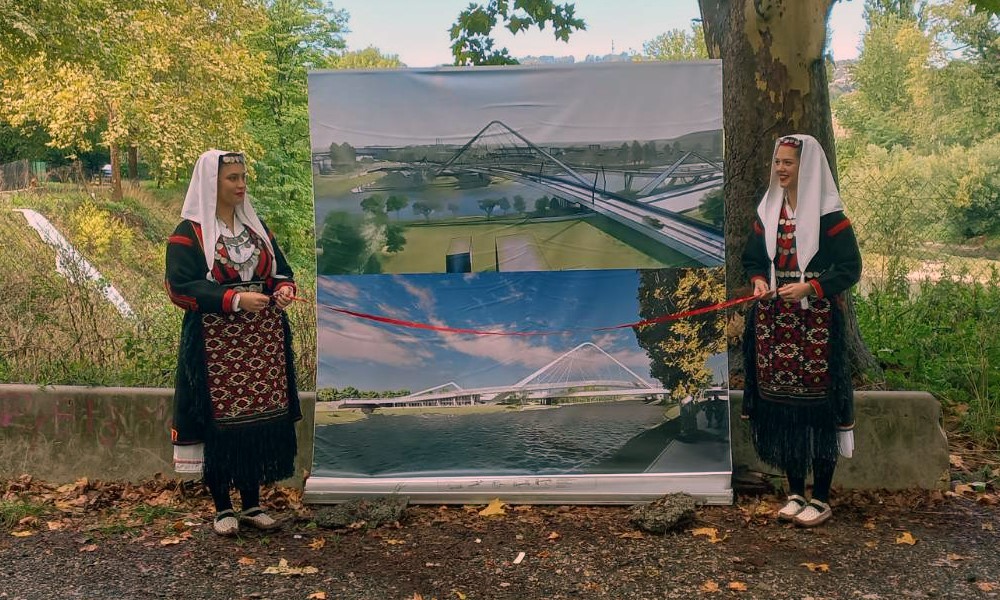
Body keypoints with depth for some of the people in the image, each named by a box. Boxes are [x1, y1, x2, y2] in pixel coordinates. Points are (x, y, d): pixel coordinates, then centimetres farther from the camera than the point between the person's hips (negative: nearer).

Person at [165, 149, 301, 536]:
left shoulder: (256, 226, 13)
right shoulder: (189, 232, -5)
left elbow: (280, 269, 16)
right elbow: (180, 287, -11)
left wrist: (285, 288, -7)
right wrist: (234, 298, -21)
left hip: (261, 343, 5)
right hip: (215, 346, -5)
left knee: (259, 421, 7)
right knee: (220, 425, 0)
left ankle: (252, 504, 20)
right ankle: (223, 508, 17)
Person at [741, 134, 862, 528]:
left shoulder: (828, 214, -5)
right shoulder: (767, 211, 11)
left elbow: (850, 268, -6)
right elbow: (752, 259, 17)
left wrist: (809, 287, -18)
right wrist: (758, 281, -4)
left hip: (816, 322, -5)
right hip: (774, 321, 5)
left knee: (817, 401, -2)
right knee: (781, 403, 6)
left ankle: (821, 498, 11)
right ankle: (795, 492, 20)